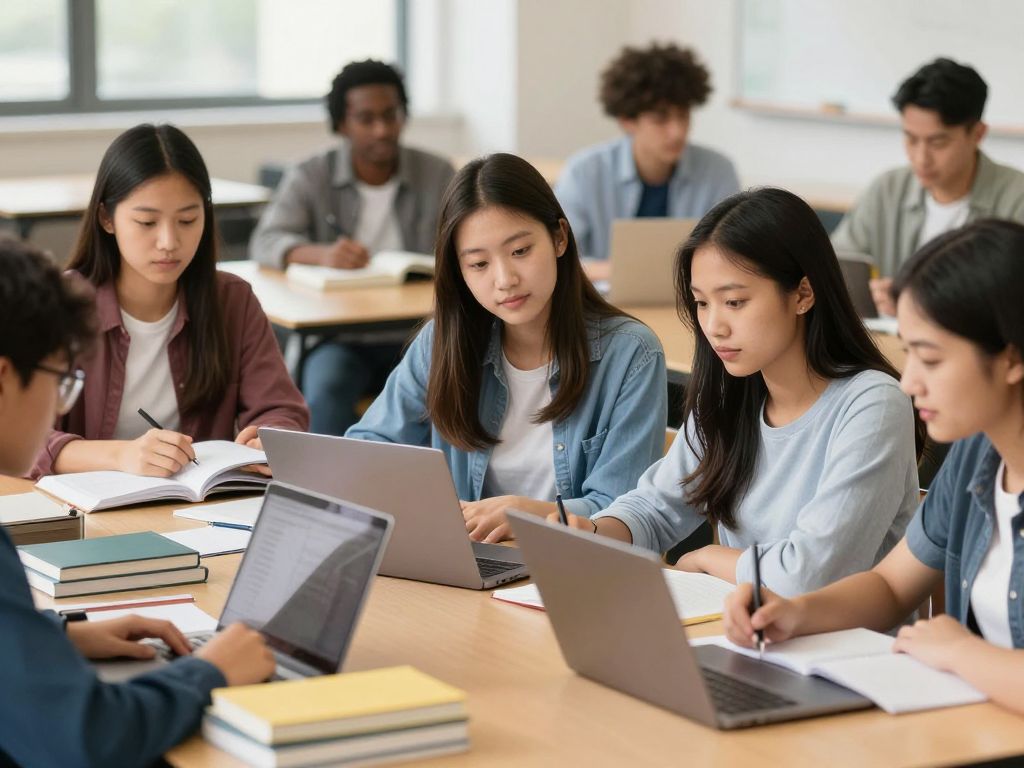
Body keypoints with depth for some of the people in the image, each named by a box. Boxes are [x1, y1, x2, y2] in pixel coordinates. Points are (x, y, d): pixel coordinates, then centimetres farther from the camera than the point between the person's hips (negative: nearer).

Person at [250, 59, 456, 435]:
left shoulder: (438, 174, 5)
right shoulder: (310, 177, 1)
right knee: (326, 389, -33)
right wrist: (320, 253, -34)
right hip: (338, 339, -1)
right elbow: (264, 242, -11)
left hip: (416, 337, 1)